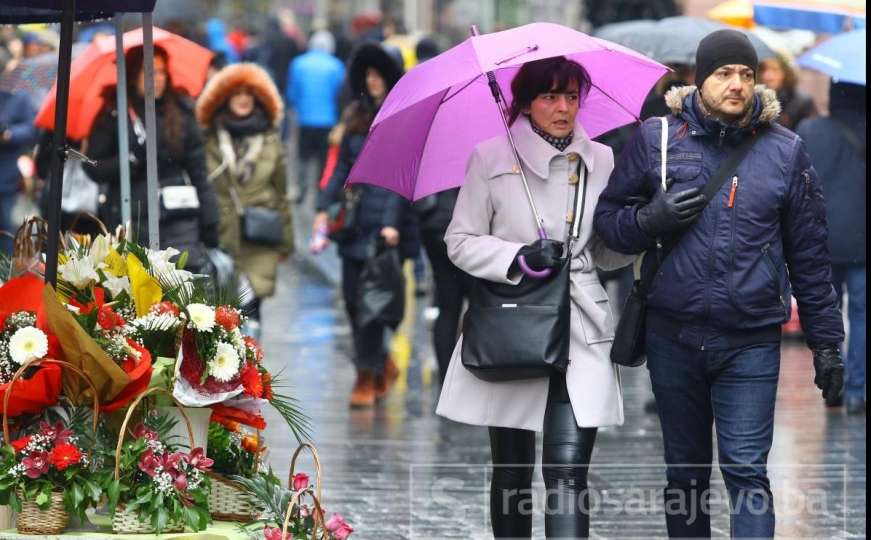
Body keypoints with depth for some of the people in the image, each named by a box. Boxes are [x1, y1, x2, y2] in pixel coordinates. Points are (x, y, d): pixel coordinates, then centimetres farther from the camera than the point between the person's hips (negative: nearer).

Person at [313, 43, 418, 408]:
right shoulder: (356, 117, 13)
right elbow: (343, 167, 15)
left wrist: (392, 222, -21)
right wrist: (324, 207, 2)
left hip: (386, 223, -6)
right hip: (355, 220, 6)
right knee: (352, 296, 6)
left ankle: (367, 378, 1)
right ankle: (382, 364, 25)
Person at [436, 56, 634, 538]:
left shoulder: (601, 162, 8)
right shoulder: (491, 159, 0)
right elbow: (460, 242, 1)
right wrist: (519, 257, -15)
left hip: (580, 335, 1)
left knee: (568, 471, -12)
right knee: (512, 472, 10)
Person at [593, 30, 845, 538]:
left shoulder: (785, 149, 3)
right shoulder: (656, 139, 3)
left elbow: (810, 254, 8)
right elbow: (607, 217, 8)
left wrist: (827, 342, 7)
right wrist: (650, 219, -15)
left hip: (751, 343, -1)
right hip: (674, 339, 2)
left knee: (747, 471, -9)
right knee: (685, 472, 12)